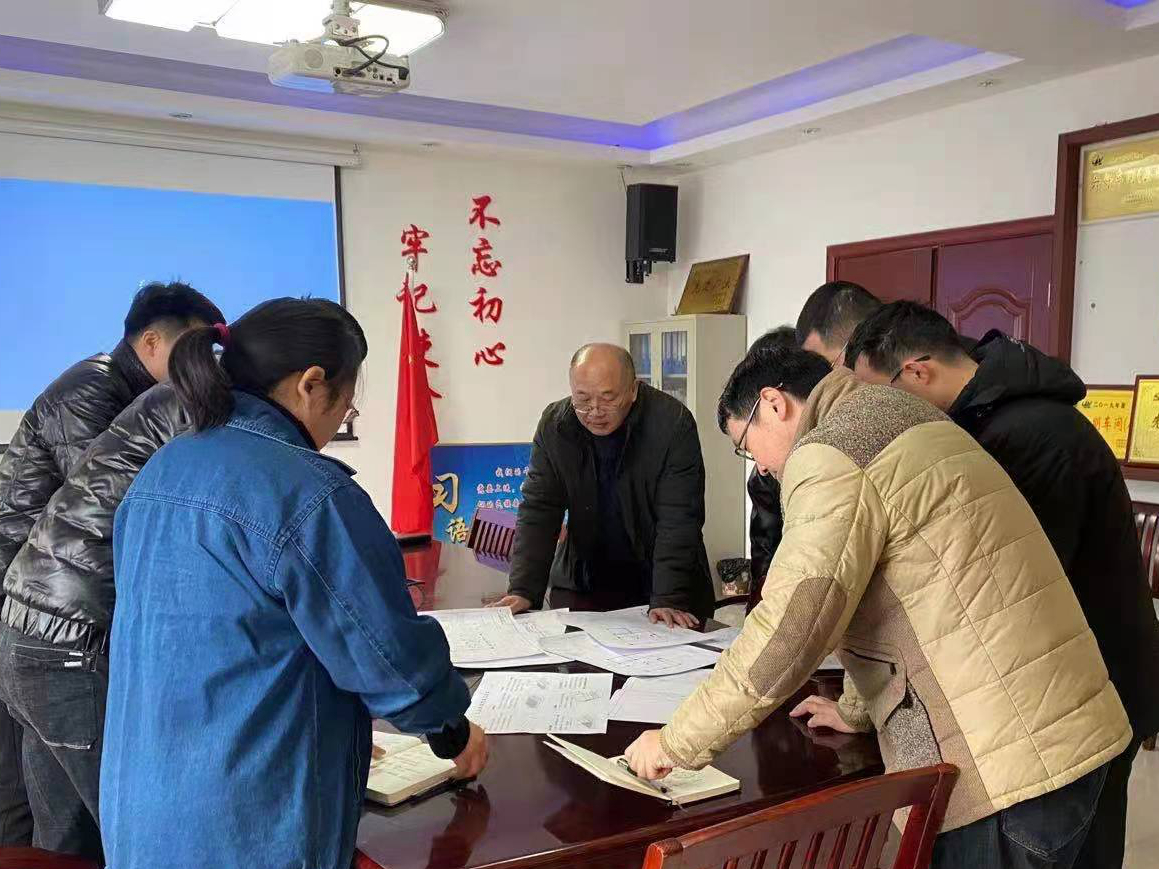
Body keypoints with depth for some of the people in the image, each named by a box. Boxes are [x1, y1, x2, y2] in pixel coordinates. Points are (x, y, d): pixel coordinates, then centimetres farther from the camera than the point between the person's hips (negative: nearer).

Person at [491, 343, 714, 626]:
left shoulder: (673, 423, -17)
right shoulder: (554, 424, -6)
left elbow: (678, 521, -18)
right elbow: (537, 512, -7)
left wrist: (668, 600, -26)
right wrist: (523, 591, -17)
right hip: (583, 586, 3)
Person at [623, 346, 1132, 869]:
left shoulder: (832, 454, -15)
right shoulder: (904, 420, 16)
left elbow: (783, 637, -20)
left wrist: (675, 744, -9)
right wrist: (854, 710, 31)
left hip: (1005, 768, -9)